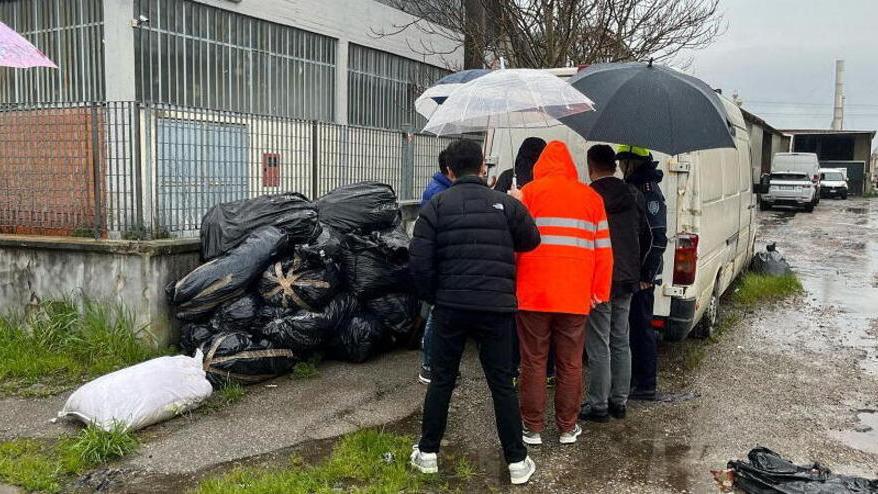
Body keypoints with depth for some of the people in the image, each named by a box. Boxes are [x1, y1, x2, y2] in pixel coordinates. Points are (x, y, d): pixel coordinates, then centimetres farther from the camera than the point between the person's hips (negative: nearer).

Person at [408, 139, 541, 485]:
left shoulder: (436, 205, -1)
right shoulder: (505, 203, 1)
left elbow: (419, 261, -6)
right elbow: (531, 241, 11)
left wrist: (433, 297, 7)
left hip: (450, 306, 0)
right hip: (496, 307, 0)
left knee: (442, 380, 13)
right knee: (502, 384, 8)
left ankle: (427, 453, 22)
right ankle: (517, 462, 14)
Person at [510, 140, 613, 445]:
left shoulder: (529, 192, 0)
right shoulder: (591, 197, 8)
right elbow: (603, 250, 7)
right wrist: (599, 292, 12)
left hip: (533, 294, -2)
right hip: (575, 297, 2)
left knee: (534, 362, 7)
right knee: (570, 364, 11)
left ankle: (532, 428, 14)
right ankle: (568, 428, 20)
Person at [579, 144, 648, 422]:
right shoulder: (633, 195, 5)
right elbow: (644, 231, 14)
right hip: (627, 279, 7)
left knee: (599, 345, 1)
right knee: (621, 342, 15)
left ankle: (598, 405, 8)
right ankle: (619, 401, 23)